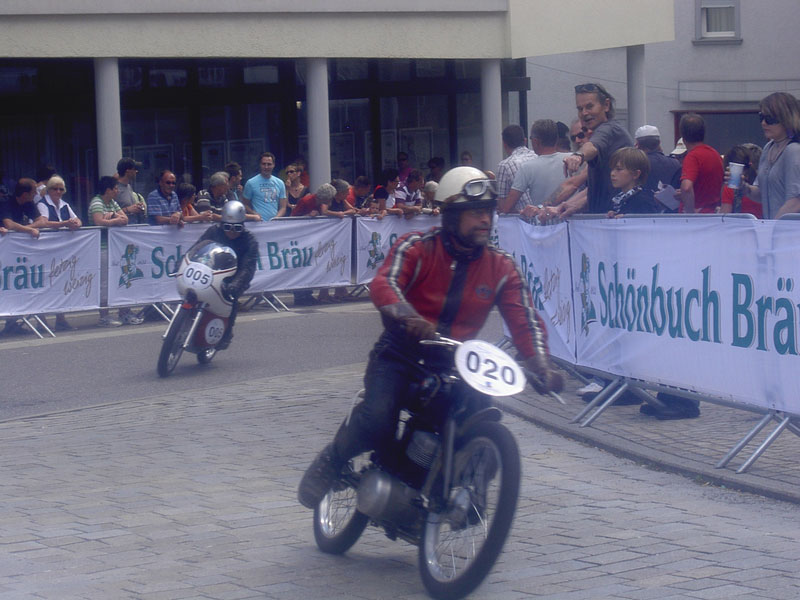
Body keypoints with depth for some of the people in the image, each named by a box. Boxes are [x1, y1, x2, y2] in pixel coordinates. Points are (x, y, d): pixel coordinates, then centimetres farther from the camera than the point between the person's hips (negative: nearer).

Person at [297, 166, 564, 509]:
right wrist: (411, 320, -43)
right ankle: (330, 462, 2)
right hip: (401, 353, -3)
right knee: (377, 420, -29)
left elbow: (525, 321, -3)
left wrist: (541, 366, -23)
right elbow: (383, 284, -22)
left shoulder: (502, 268, 5)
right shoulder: (416, 248, -5)